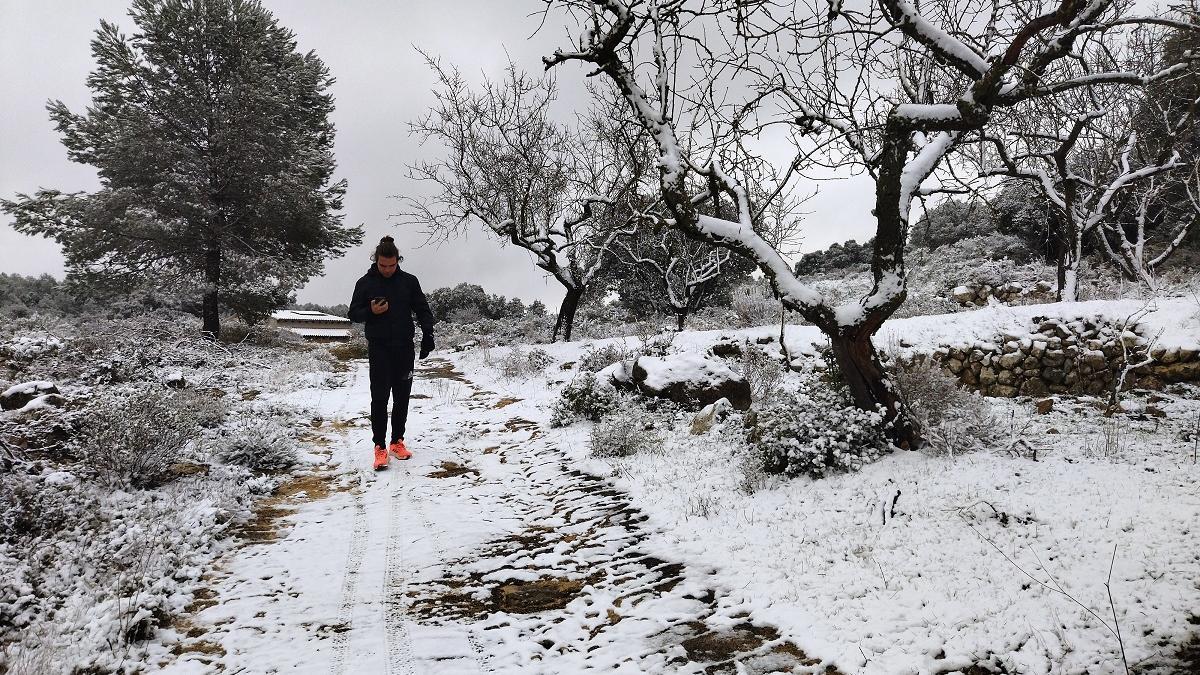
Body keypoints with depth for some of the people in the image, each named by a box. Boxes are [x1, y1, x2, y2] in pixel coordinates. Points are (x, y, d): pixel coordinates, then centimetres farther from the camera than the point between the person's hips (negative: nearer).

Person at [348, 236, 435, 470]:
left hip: (404, 348, 2)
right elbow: (353, 314, 6)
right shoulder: (365, 283, 2)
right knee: (380, 398, -7)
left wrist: (428, 335, -7)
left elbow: (423, 310, 8)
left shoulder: (409, 281, 4)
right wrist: (371, 311, -15)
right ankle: (380, 447, -2)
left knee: (402, 397, 7)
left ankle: (397, 441, 19)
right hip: (378, 348, -2)